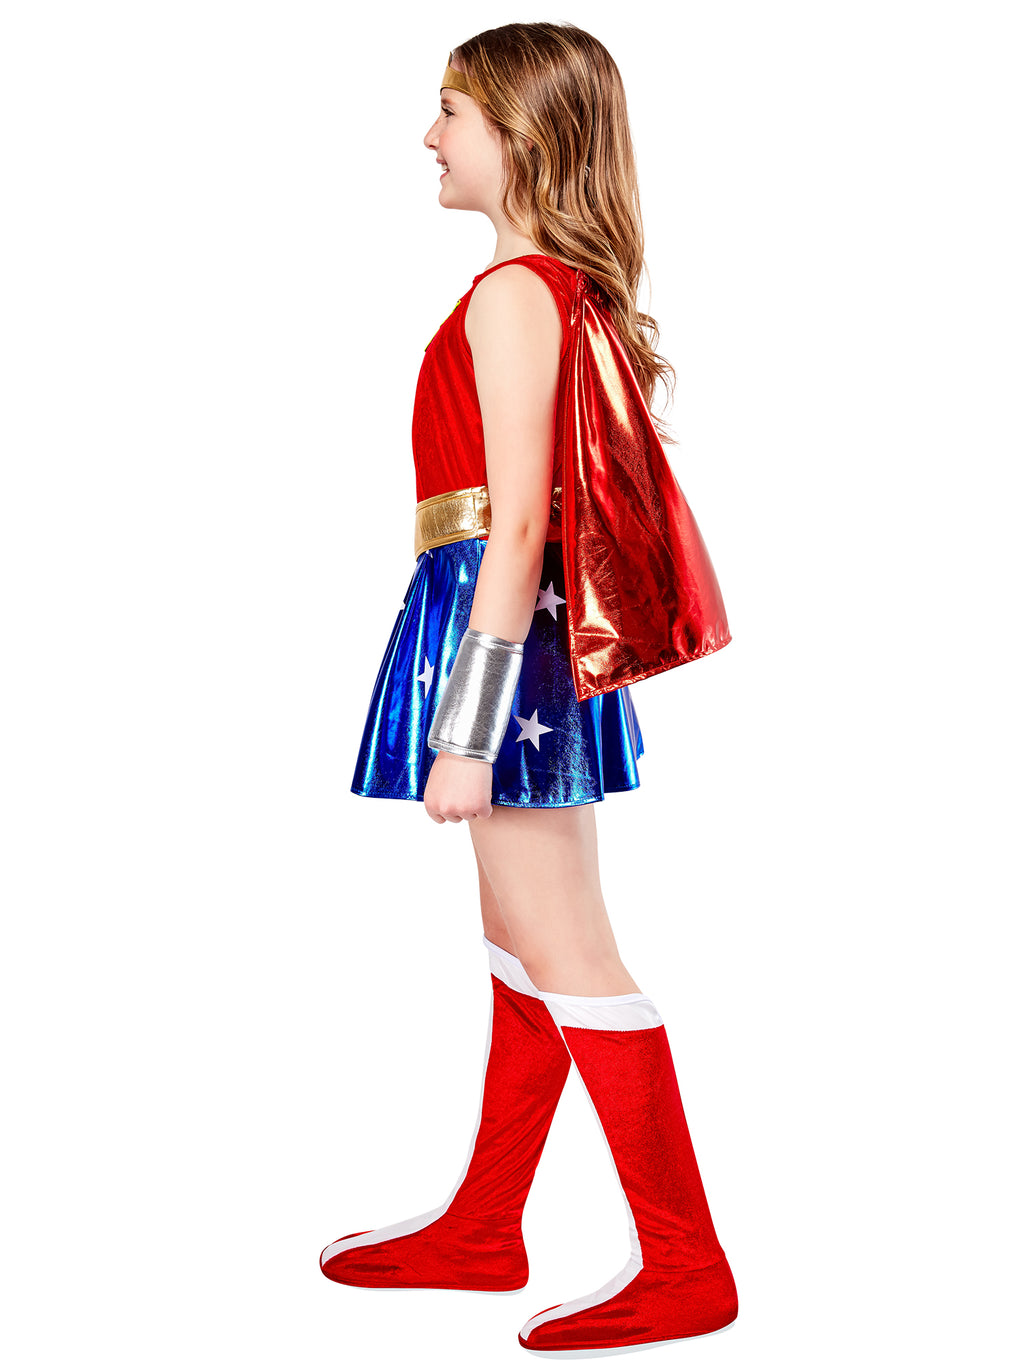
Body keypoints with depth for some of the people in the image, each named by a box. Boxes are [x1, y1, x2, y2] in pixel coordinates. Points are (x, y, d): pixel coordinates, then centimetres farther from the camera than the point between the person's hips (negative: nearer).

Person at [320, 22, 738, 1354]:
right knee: (523, 942, 15)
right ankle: (483, 1229, 30)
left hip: (500, 622, -10)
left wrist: (465, 730, -21)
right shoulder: (578, 291, 13)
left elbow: (517, 519, -20)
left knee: (563, 957, -4)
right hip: (555, 637, 10)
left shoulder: (511, 293, -14)